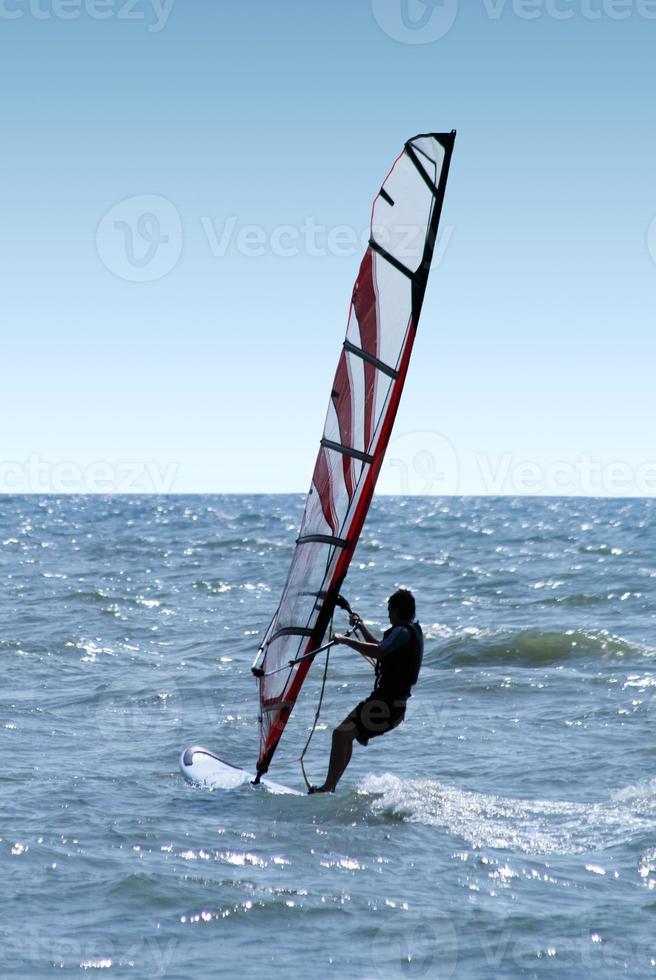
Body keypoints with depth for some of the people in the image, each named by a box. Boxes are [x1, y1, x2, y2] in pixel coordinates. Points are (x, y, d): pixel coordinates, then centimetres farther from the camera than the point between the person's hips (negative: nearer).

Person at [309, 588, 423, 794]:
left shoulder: (402, 632, -13)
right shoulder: (413, 631, 19)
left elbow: (378, 651, -30)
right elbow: (382, 650, 34)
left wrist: (346, 640, -22)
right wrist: (361, 627, 31)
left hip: (387, 703, -10)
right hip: (394, 702, 10)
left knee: (341, 734, -15)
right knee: (346, 734, 18)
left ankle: (328, 788, -17)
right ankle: (331, 786, 20)